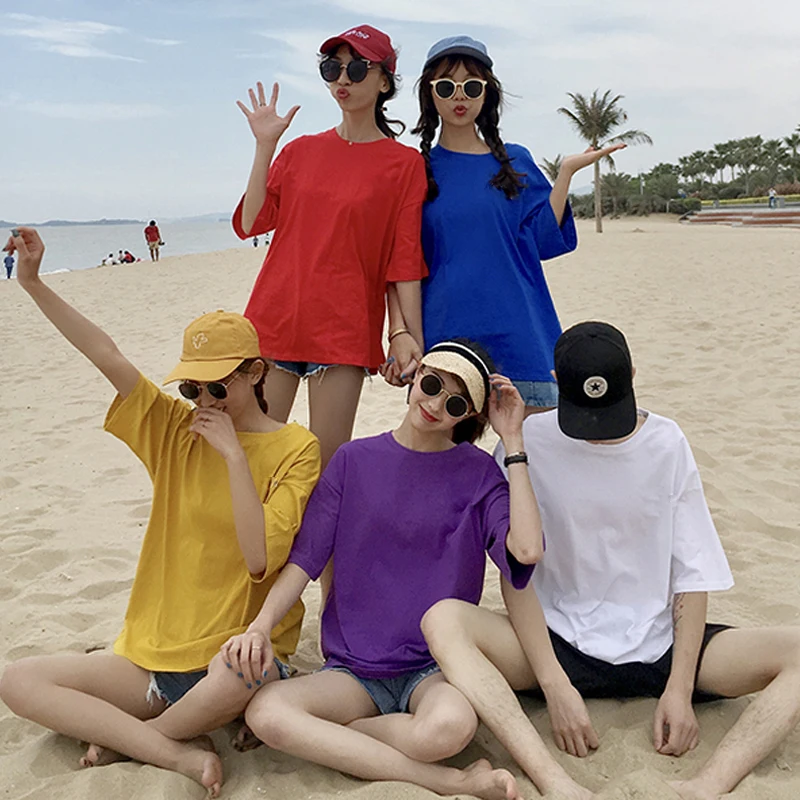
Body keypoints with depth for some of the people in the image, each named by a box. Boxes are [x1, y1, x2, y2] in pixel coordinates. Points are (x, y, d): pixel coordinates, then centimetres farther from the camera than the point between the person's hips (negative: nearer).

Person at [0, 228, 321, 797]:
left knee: (245, 673, -40)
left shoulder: (295, 449, -7)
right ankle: (178, 754, -15)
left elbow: (260, 558, -18)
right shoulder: (176, 429, 5)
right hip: (154, 656, 5)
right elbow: (108, 357, -4)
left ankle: (126, 737, -9)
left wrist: (233, 454, -18)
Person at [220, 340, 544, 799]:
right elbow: (305, 559, 1)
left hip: (436, 667, -2)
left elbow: (526, 549, -18)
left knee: (450, 726, -38)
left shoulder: (477, 473, 1)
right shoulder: (355, 460, 5)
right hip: (353, 670, 3)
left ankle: (321, 736, -9)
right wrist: (260, 627, -16)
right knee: (265, 713, -27)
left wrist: (513, 440, -12)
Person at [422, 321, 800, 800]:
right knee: (444, 621, -29)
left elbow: (693, 574, 0)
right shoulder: (529, 443, -4)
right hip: (559, 642, -1)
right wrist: (555, 686, -19)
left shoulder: (667, 444, 1)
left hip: (659, 647, 2)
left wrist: (679, 688, -11)